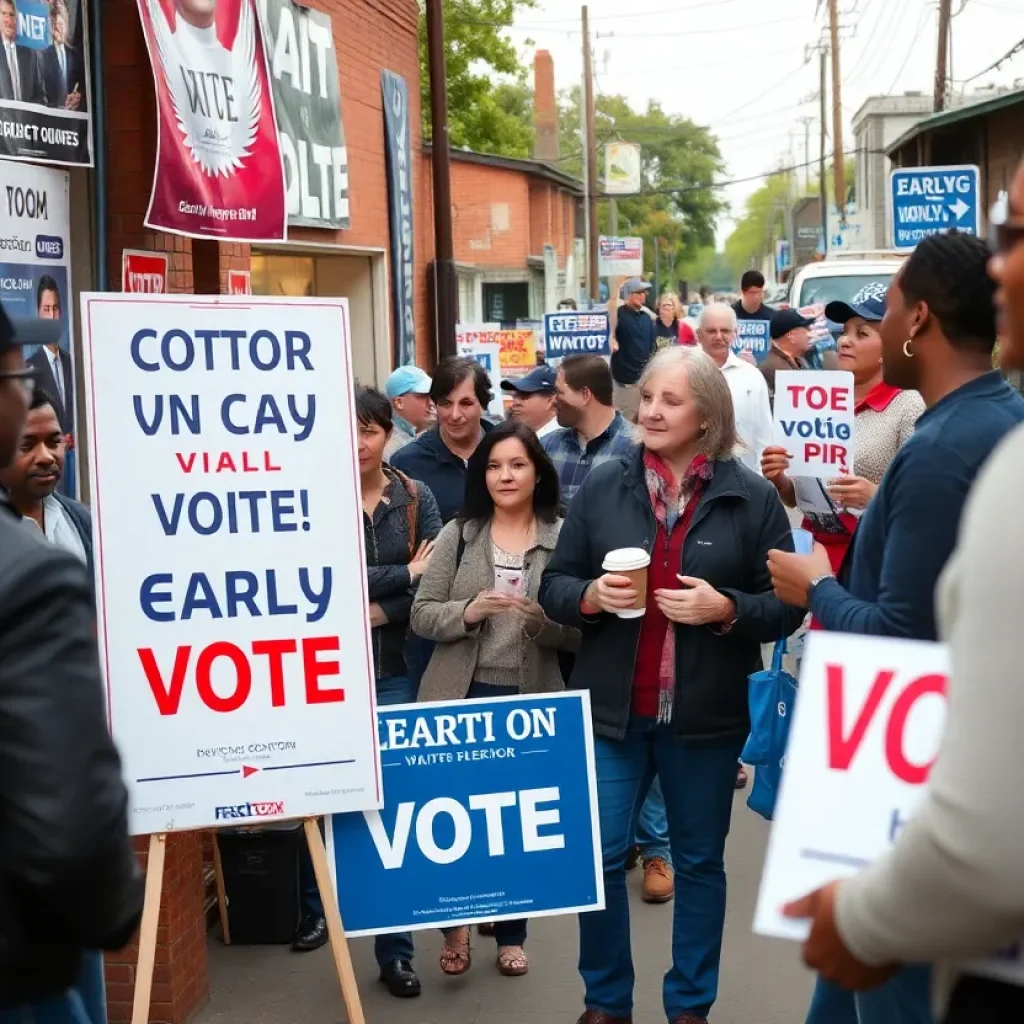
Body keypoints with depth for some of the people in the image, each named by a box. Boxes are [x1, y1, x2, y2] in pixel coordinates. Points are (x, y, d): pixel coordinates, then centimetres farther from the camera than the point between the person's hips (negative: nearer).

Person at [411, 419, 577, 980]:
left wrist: (542, 618, -22)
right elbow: (421, 614, -1)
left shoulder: (563, 539, -2)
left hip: (531, 700, 0)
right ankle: (454, 923, 23)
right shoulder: (457, 534, 2)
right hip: (460, 697, 0)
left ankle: (511, 935, 26)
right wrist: (469, 611, -19)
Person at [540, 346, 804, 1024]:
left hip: (706, 715, -1)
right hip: (611, 710, 1)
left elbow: (786, 606, -3)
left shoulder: (753, 497, -5)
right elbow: (554, 587, 5)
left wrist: (726, 608, -20)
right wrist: (591, 596, -16)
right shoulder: (603, 487, 1)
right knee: (599, 856, 5)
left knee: (700, 862, 12)